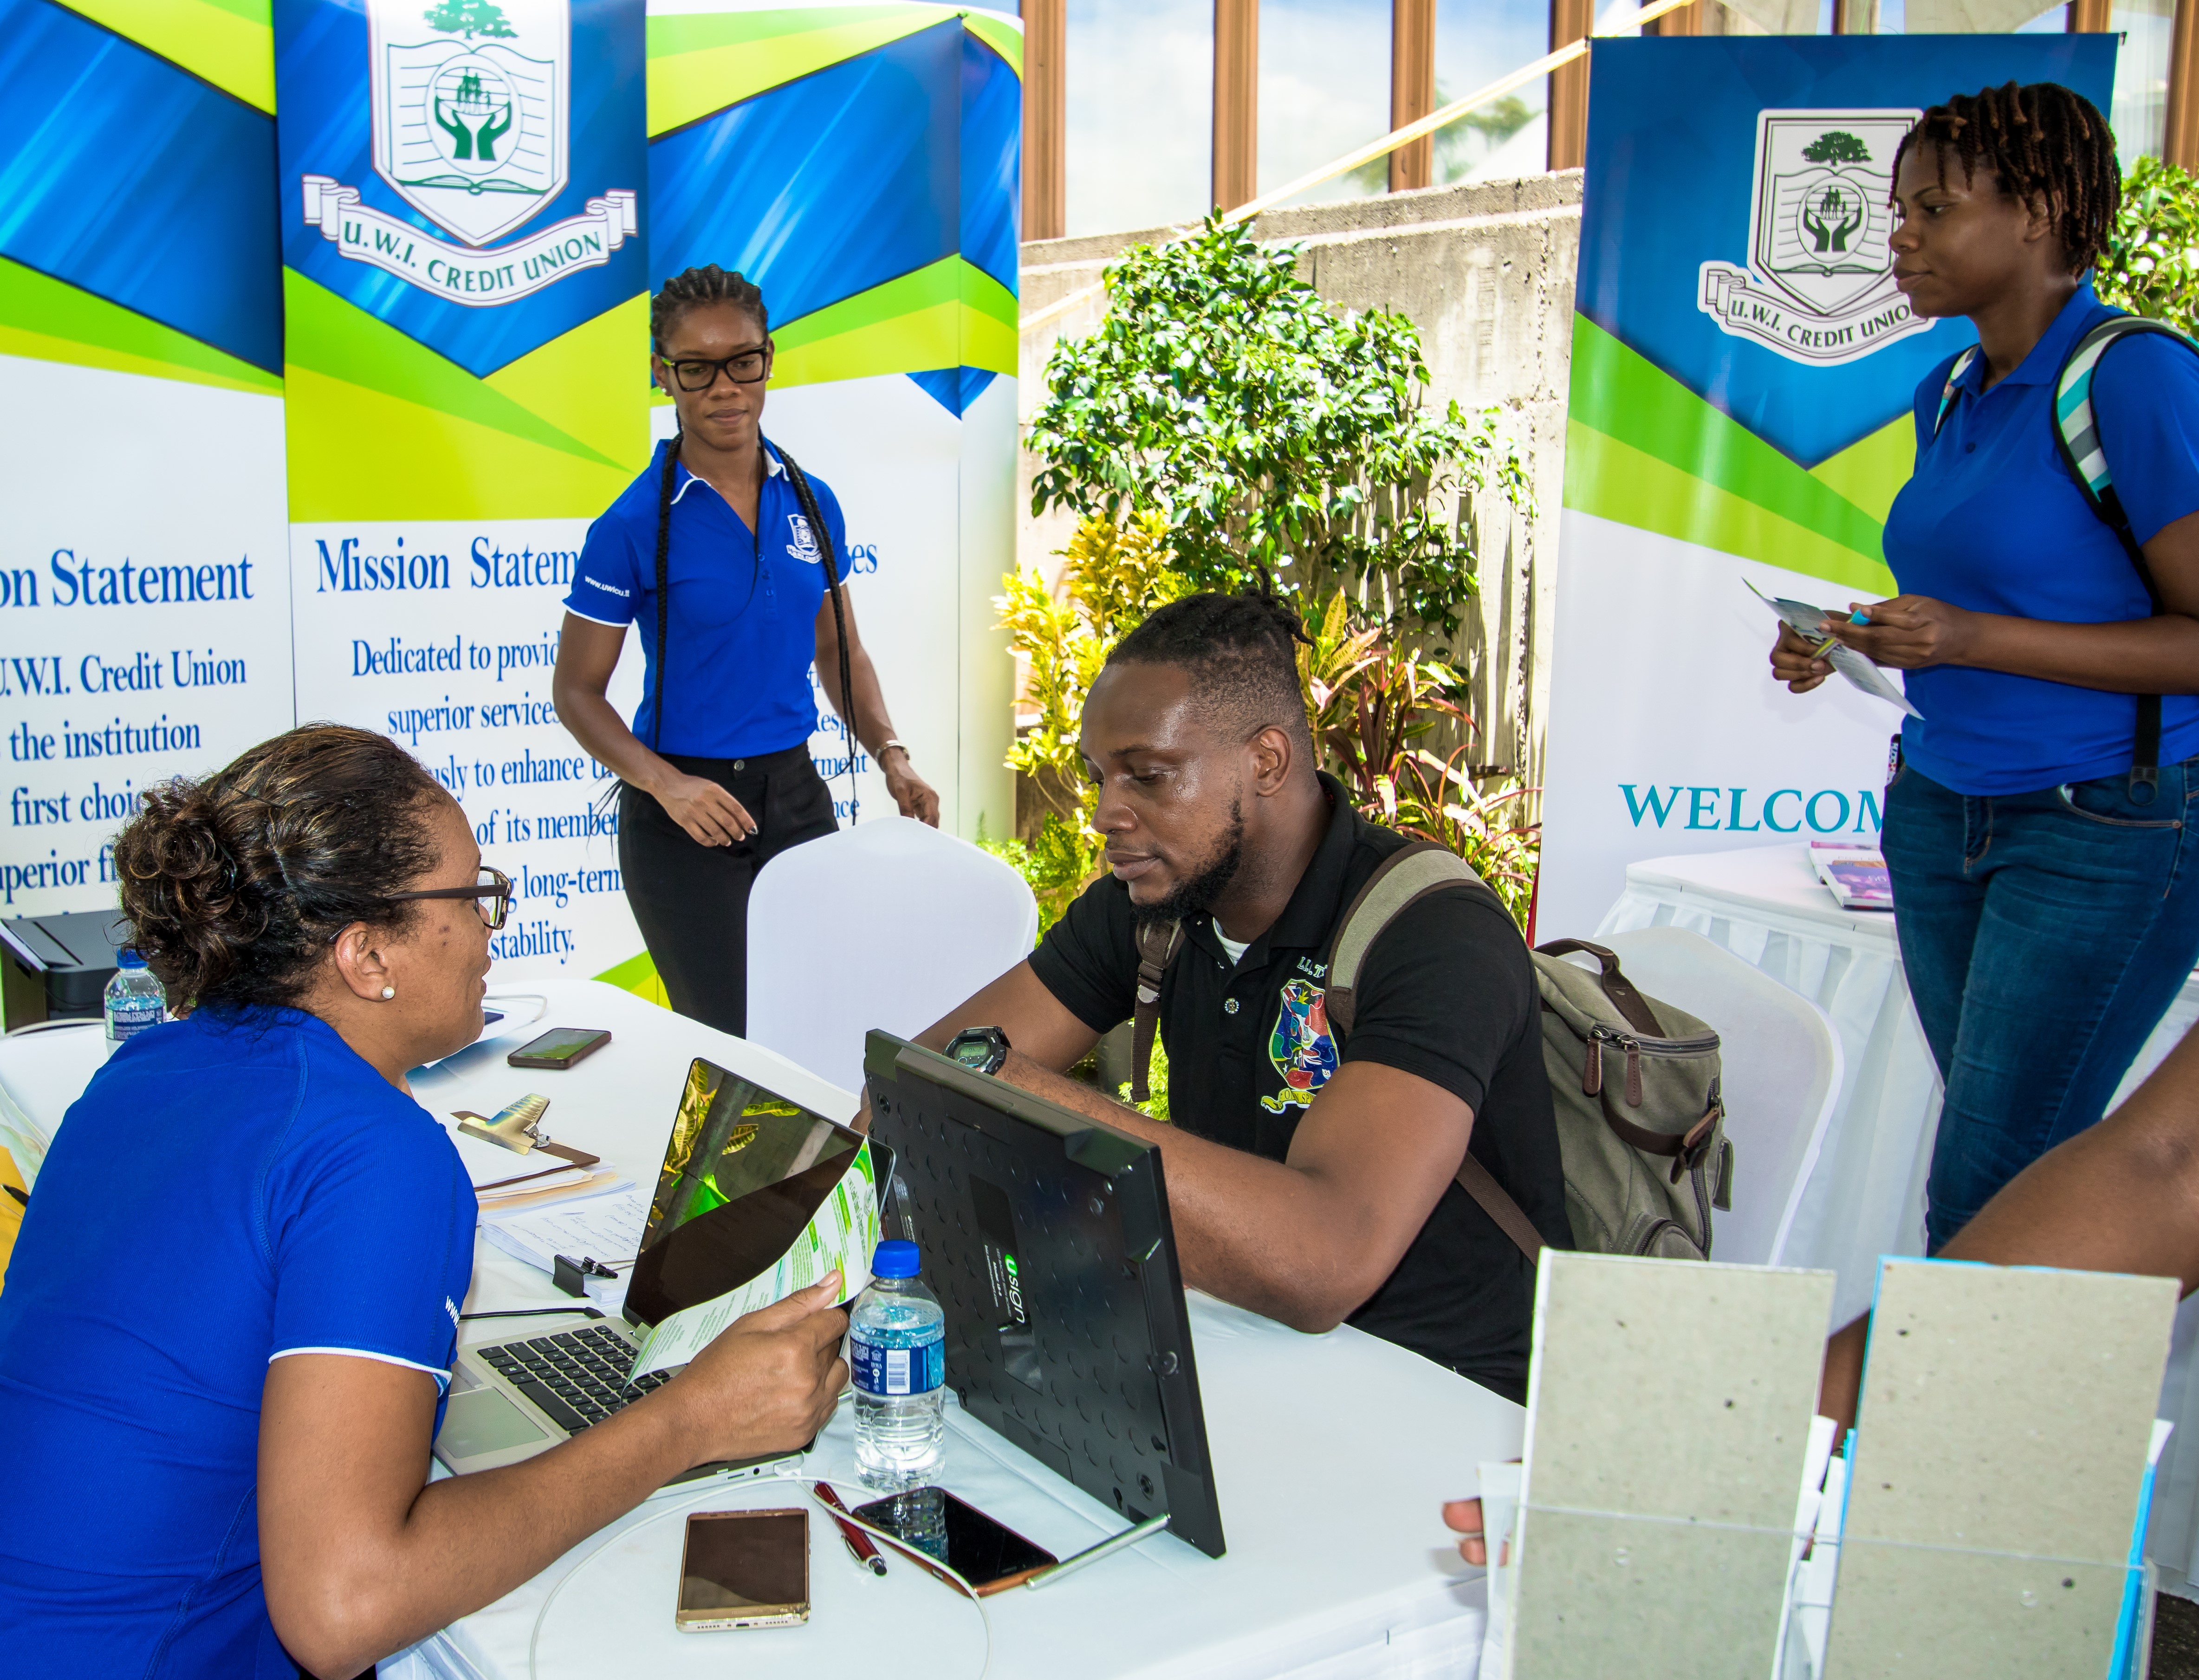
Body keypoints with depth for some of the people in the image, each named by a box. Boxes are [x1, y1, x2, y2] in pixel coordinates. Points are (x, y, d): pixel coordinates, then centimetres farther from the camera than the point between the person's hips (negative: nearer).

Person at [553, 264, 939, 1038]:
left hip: (795, 792, 5)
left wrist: (891, 756, -1)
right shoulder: (634, 524, -10)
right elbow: (576, 690, -6)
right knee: (729, 1040, -4)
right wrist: (665, 784, -21)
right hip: (685, 813, -4)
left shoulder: (811, 502, 4)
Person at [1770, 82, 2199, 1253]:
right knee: (2025, 1163, 12)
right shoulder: (1948, 397, 10)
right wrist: (1848, 646, 4)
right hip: (1942, 808, 7)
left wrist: (1972, 639, -23)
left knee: (1983, 1198, -6)